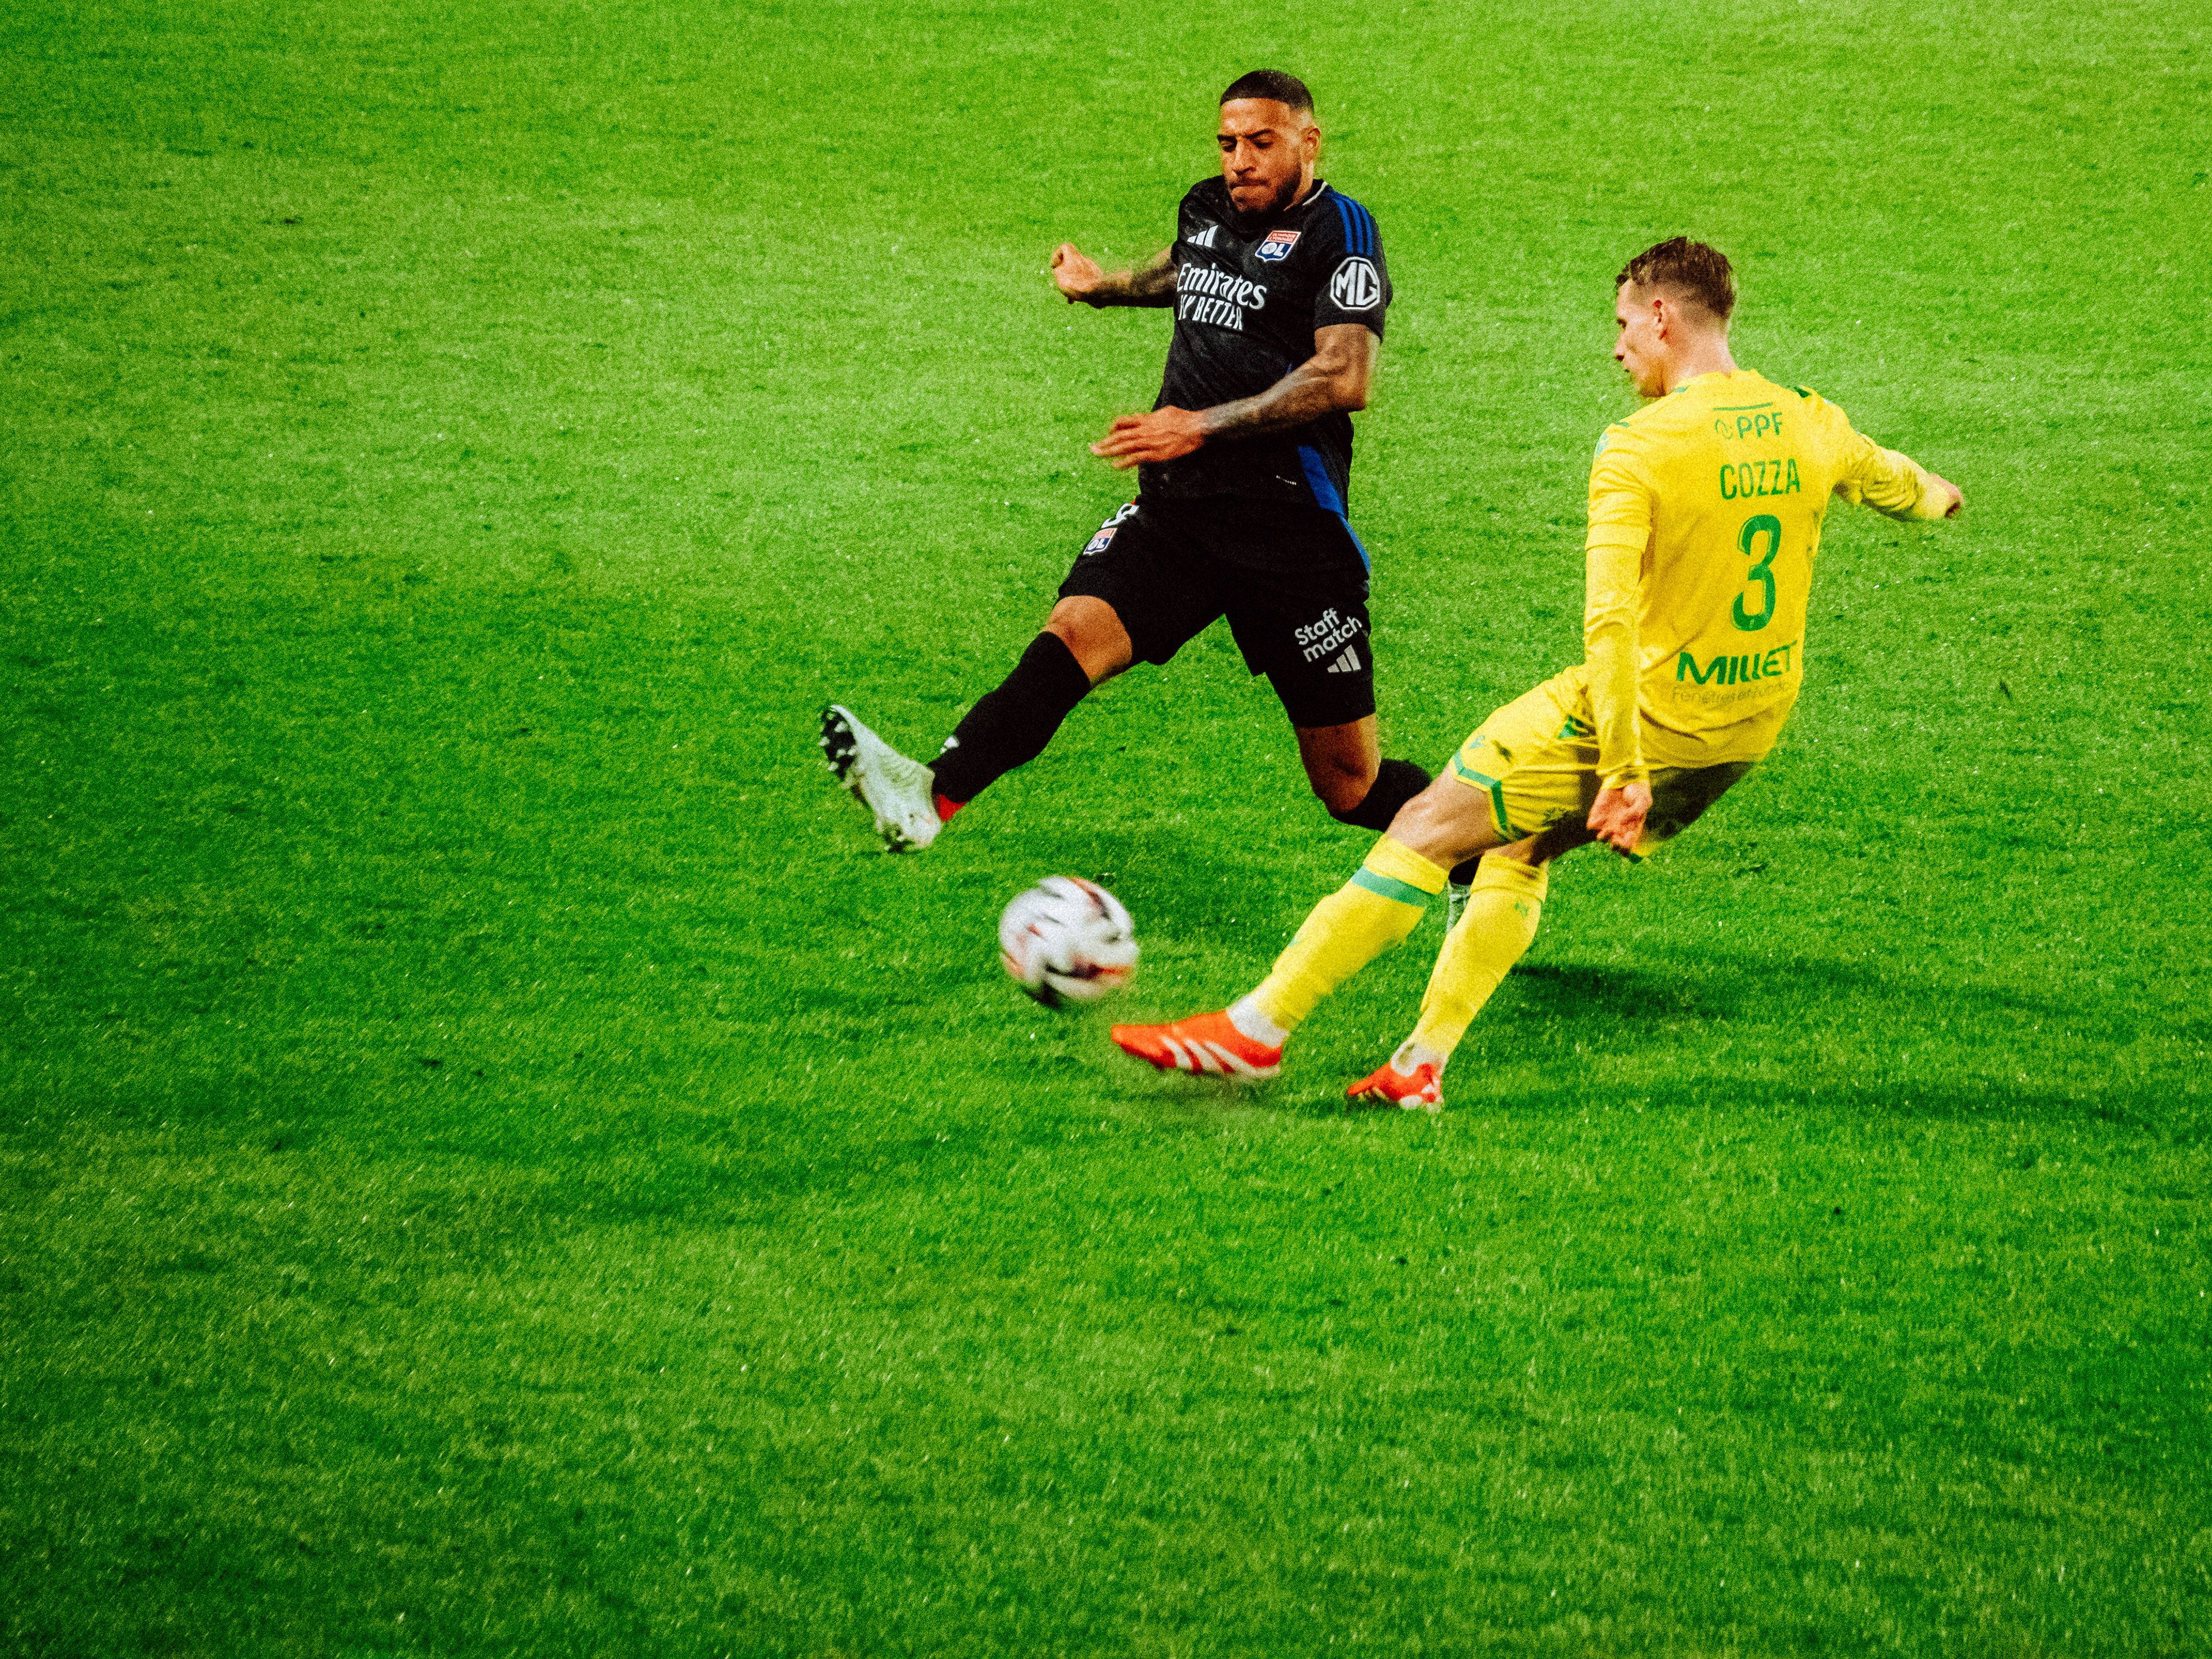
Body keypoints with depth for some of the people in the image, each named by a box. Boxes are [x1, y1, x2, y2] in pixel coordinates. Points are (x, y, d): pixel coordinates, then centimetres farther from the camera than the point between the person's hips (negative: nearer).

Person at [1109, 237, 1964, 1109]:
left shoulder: (1636, 450, -18)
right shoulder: (1811, 427, 2)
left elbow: (1609, 621, -28)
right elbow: (1891, 481, 25)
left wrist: (1623, 770, -28)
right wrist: (1934, 495, 49)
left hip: (1646, 711, -7)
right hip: (1752, 733, 7)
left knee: (1427, 830, 0)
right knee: (1522, 846, 23)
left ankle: (1256, 1028, 0)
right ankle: (1422, 1063, 16)